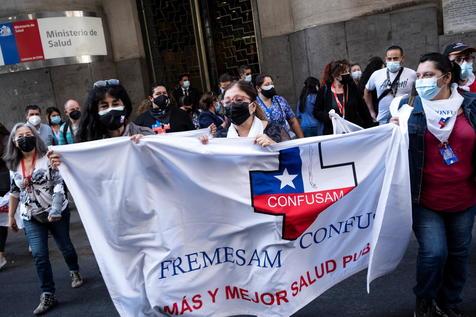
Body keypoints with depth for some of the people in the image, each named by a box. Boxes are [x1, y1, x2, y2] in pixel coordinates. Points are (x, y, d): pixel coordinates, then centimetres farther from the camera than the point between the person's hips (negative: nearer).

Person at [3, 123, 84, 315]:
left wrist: (55, 210, -28)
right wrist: (11, 216, 15)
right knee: (39, 254, -4)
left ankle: (75, 272, 41)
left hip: (57, 213, -3)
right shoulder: (14, 165, 2)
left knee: (65, 246, 12)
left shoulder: (48, 158, -13)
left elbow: (59, 184, -18)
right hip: (31, 217, 3)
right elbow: (14, 191, 13)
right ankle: (48, 295, 4)